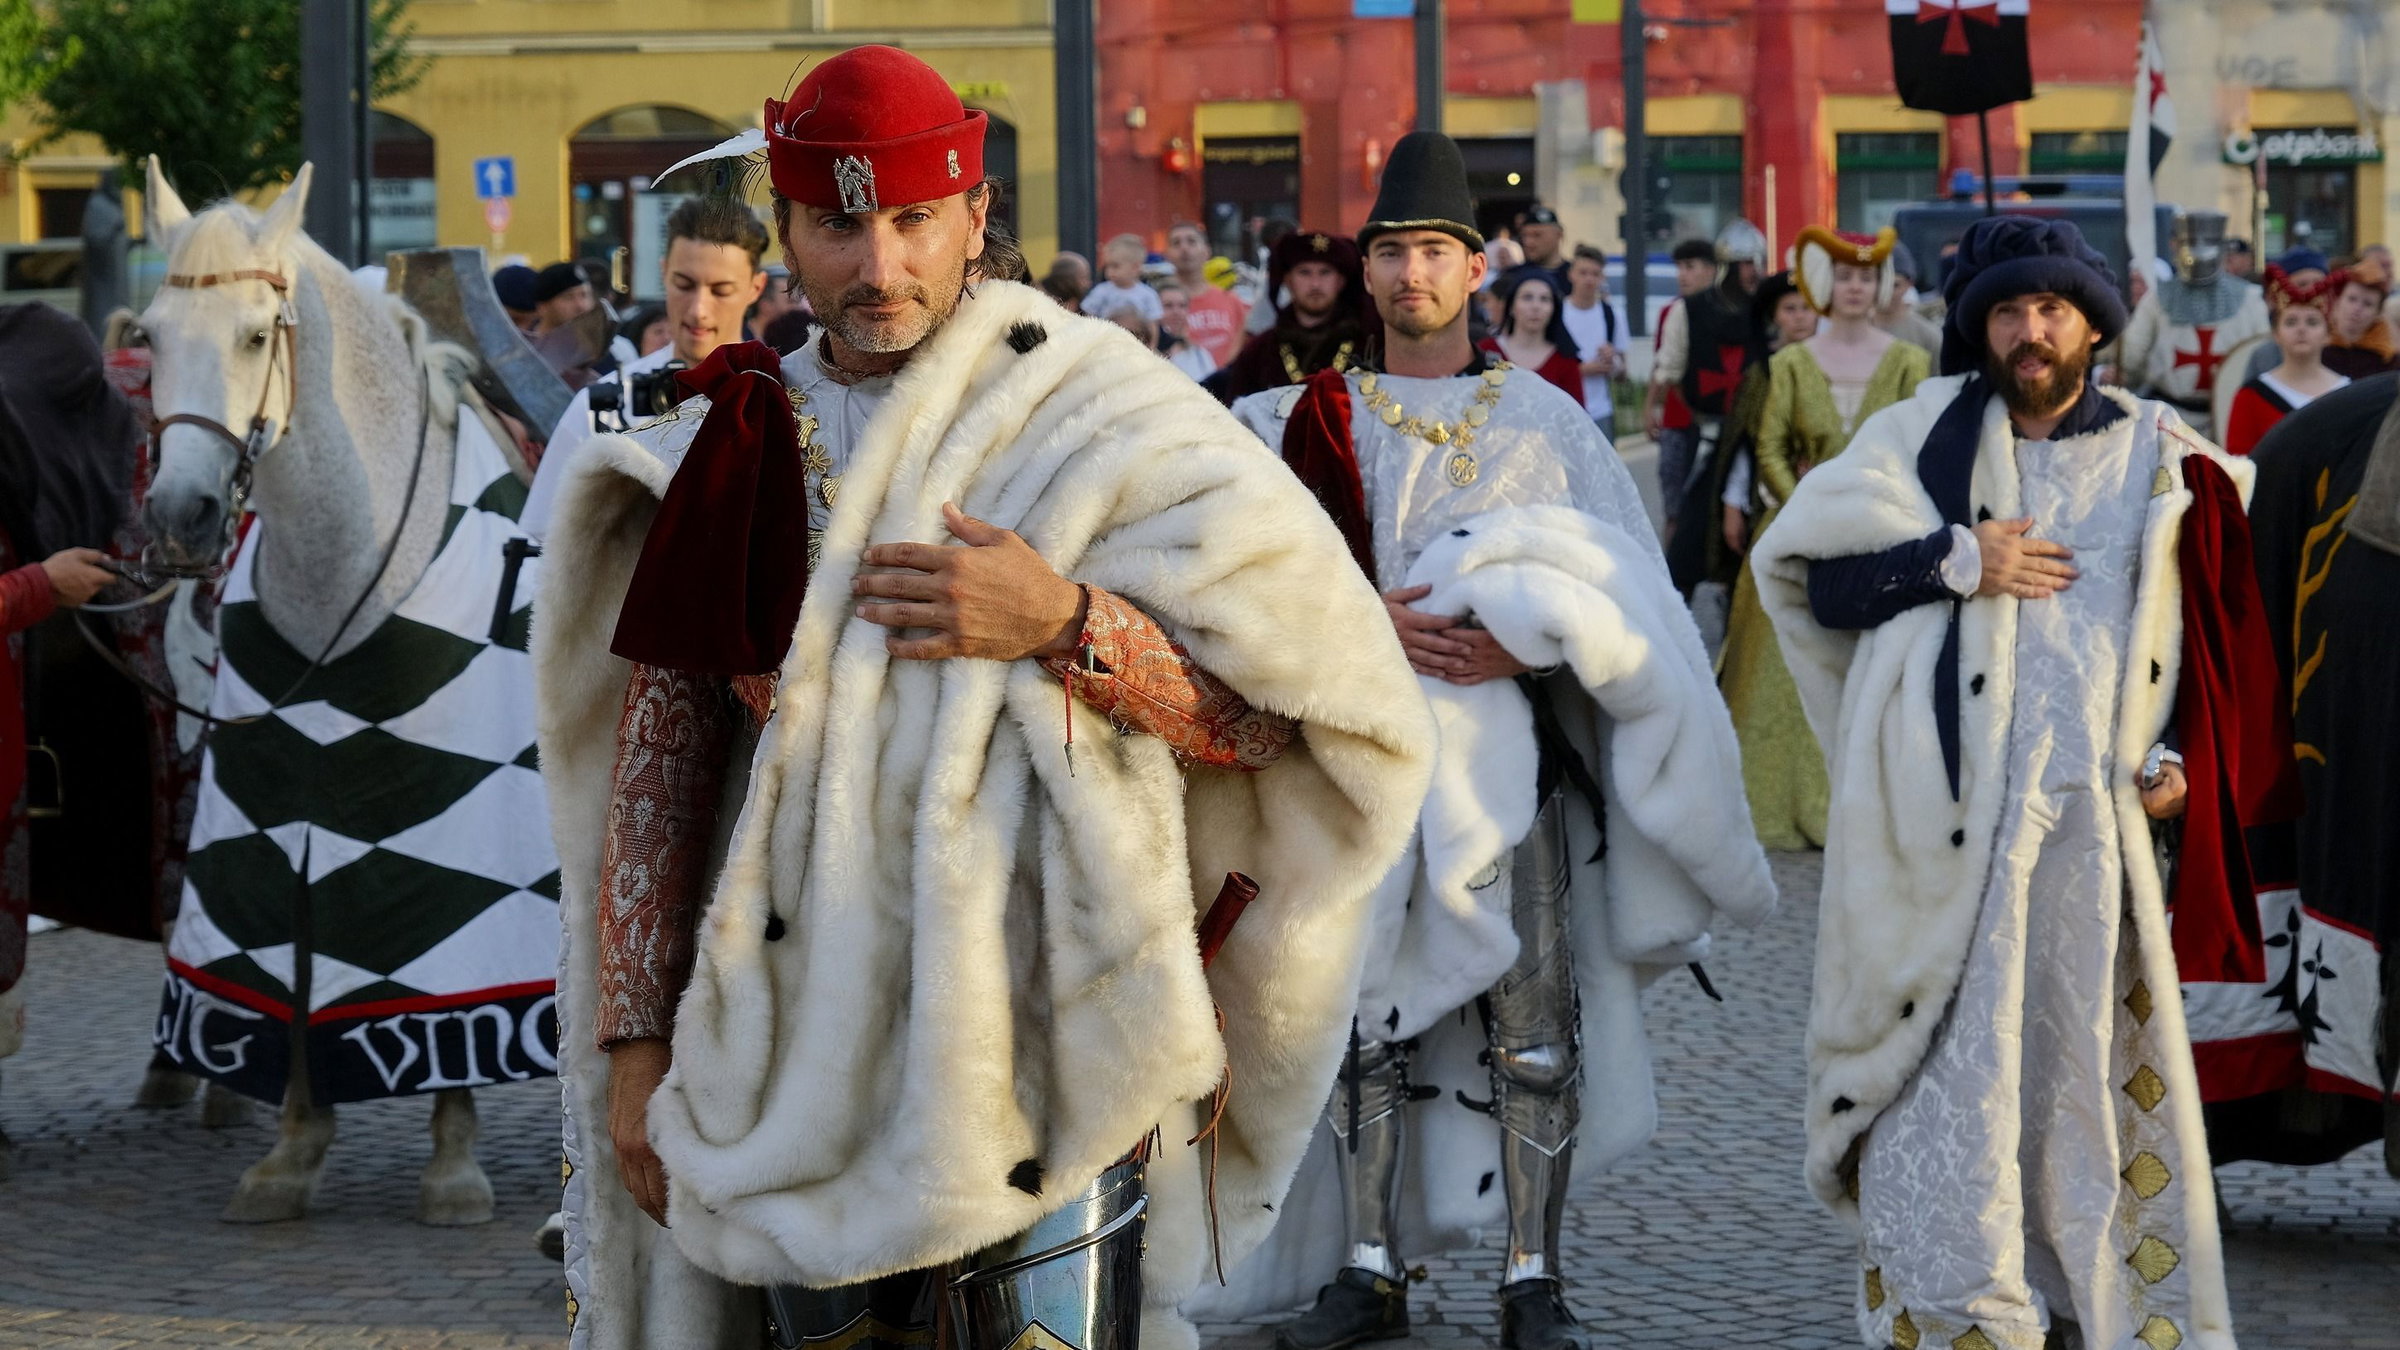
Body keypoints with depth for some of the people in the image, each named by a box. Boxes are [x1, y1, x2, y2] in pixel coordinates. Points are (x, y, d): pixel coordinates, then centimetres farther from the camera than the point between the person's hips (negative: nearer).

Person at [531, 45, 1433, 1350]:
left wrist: (1066, 627, -18)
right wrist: (635, 1038, 7)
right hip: (807, 1067, 3)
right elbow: (656, 759, 11)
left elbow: (1278, 711, -5)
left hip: (1042, 1038, -3)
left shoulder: (1093, 422, -2)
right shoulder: (734, 451, 8)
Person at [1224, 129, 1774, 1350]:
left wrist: (1531, 638, -15)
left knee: (1530, 1017, -5)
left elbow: (1630, 595, 1)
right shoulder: (1311, 421, 10)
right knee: (1365, 1012, 3)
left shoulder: (1543, 417, 7)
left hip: (1509, 743, -1)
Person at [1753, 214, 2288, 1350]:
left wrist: (2181, 758, 2)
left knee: (2090, 1057, 0)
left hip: (2094, 817, 1)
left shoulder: (2161, 463, 13)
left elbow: (2212, 635, 18)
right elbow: (1814, 575, 4)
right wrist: (1952, 561, -9)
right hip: (1946, 813, -1)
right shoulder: (1927, 433, 10)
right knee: (1951, 1056, -5)